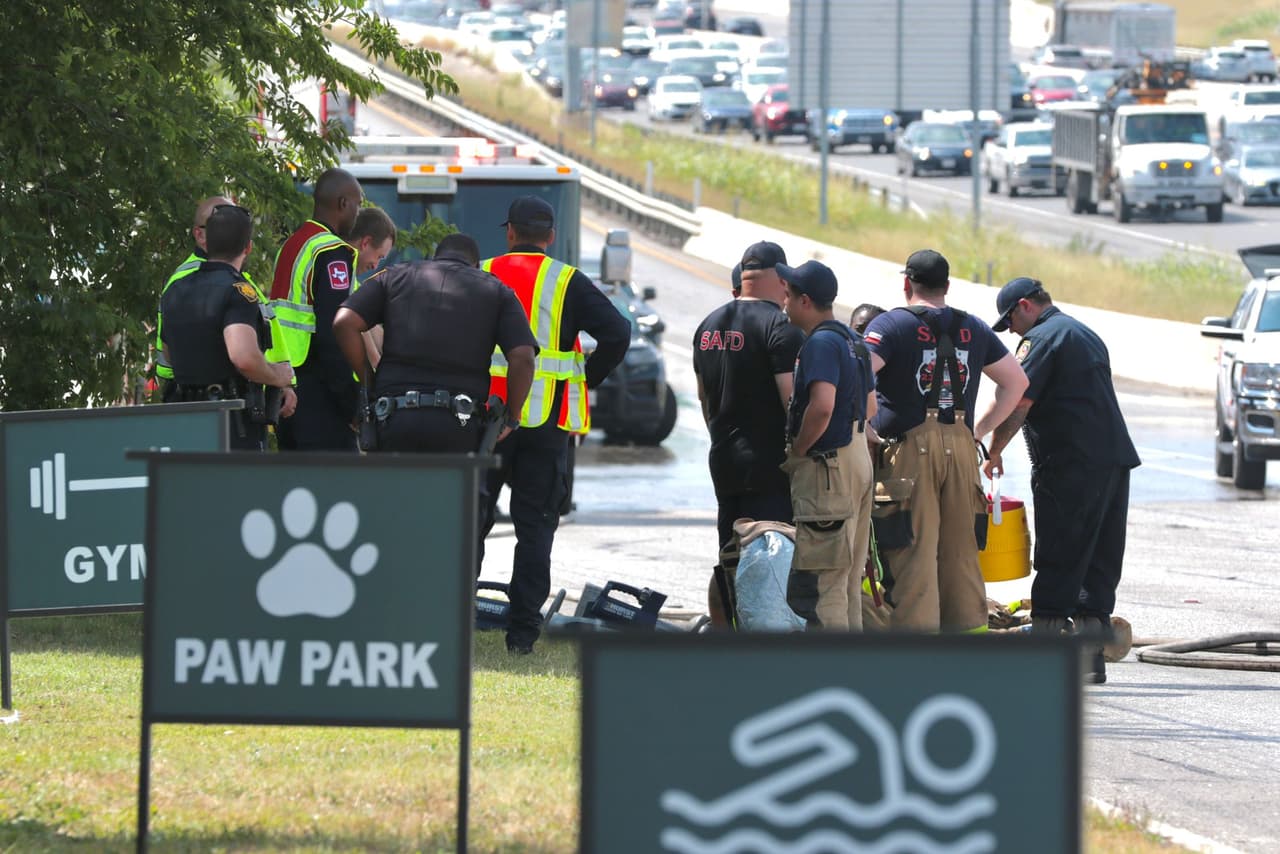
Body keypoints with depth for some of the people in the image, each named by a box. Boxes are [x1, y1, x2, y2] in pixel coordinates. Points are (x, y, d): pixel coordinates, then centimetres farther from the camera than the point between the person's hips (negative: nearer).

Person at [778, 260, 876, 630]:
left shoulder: (821, 343, -17)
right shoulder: (852, 340, 15)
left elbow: (822, 407, -29)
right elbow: (870, 407, 22)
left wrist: (796, 453, -16)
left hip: (827, 466, -10)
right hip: (859, 457, 10)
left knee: (818, 580, -9)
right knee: (848, 578, 16)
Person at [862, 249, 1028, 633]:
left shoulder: (891, 324, 0)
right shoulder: (973, 328, 16)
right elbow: (1016, 381, 20)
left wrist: (866, 426, -4)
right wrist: (979, 429, 20)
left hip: (909, 446, -4)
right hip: (961, 445, 4)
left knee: (915, 549, -7)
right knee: (961, 548, 9)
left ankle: (918, 629, -12)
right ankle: (969, 627, 11)